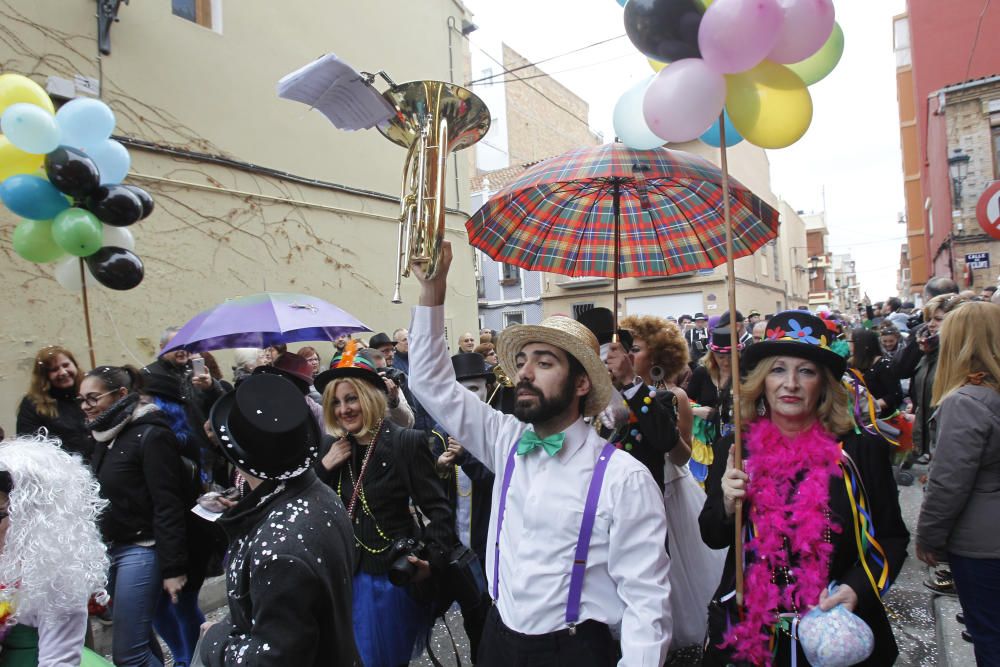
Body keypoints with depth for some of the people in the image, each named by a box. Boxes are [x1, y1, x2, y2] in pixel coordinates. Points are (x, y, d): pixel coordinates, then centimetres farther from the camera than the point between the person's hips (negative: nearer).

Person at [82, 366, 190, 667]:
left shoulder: (150, 435, -16)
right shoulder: (106, 436, 9)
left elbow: (168, 506, -19)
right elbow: (103, 497, 17)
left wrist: (173, 568, -19)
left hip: (141, 549, -8)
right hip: (111, 547, 8)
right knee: (139, 640, 16)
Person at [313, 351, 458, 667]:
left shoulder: (407, 442, -14)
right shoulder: (332, 448, 2)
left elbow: (438, 510, -13)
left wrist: (433, 559, -26)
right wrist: (324, 468, -10)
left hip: (395, 574, -5)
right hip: (346, 574, 5)